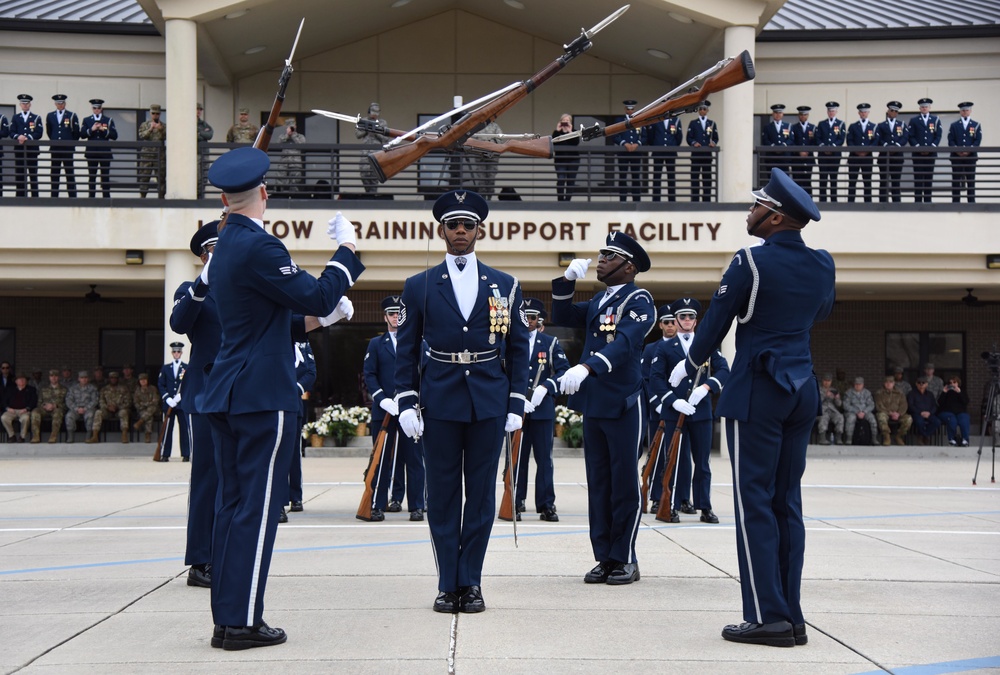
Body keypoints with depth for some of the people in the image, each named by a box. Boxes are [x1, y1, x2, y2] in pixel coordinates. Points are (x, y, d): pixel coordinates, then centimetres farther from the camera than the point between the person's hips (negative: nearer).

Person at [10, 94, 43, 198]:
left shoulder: (36, 118, 8)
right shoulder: (15, 118, 13)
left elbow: (39, 134, -2)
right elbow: (12, 133, 5)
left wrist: (27, 138, -16)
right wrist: (18, 137, -17)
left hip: (32, 149, -2)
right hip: (19, 149, 2)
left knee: (33, 174, -3)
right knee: (20, 174, 1)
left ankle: (35, 196, -4)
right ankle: (20, 196, 3)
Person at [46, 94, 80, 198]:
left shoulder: (72, 115, 1)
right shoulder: (50, 116, 9)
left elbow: (76, 133, 3)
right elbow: (49, 131, 17)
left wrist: (71, 143, 5)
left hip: (68, 148, -3)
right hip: (55, 148, 3)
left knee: (70, 172, -1)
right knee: (54, 172, 4)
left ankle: (72, 196, -1)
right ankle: (54, 195, 6)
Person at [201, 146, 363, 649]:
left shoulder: (224, 248, 15)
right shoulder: (258, 247, -15)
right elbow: (320, 297, -15)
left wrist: (308, 322, 18)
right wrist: (346, 248, -4)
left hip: (226, 395, 9)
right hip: (263, 396, -9)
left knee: (232, 504, 11)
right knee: (257, 507, -4)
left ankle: (227, 618, 15)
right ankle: (242, 622, -2)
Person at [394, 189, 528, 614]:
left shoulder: (505, 286, 7)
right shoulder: (419, 287, 5)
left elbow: (518, 349, 8)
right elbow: (405, 351, 4)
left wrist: (516, 403, 1)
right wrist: (406, 403, -4)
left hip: (489, 402, 1)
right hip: (440, 402, 0)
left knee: (481, 494, 4)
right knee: (442, 495, 3)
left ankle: (471, 583, 11)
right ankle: (447, 584, 11)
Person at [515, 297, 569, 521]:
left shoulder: (551, 343, 9)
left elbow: (563, 370, 1)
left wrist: (545, 388, -15)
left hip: (543, 408, 1)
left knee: (544, 458, 2)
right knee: (517, 458, 3)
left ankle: (546, 505, 5)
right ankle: (516, 503, 9)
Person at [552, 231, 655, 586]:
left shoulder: (638, 300, -9)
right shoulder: (598, 301, 16)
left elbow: (624, 342, -24)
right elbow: (563, 317, 16)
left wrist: (586, 367, -38)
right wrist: (567, 279, 2)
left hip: (624, 404, -7)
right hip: (593, 403, 7)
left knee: (624, 483, 0)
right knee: (598, 483, 9)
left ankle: (625, 559, 8)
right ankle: (605, 557, 14)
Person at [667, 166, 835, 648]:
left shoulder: (751, 262, -12)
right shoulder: (822, 265, 6)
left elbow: (716, 322, -4)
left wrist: (689, 365, 13)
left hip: (757, 391, -6)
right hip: (803, 390, 7)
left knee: (754, 501, -3)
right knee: (787, 501, 10)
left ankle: (767, 617, -4)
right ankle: (791, 615, 10)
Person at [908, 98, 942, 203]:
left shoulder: (936, 120, 9)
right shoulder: (914, 120, 8)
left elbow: (938, 136, 4)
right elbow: (911, 137, 2)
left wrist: (931, 147, -9)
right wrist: (918, 147, -11)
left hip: (931, 153, 1)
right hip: (918, 153, -1)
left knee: (929, 177, 2)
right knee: (918, 177, -3)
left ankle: (928, 200, 3)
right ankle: (918, 200, -2)